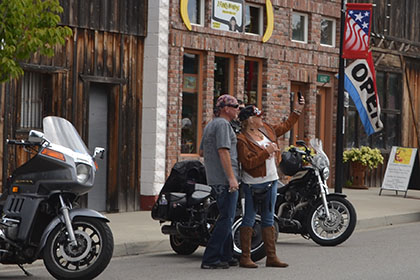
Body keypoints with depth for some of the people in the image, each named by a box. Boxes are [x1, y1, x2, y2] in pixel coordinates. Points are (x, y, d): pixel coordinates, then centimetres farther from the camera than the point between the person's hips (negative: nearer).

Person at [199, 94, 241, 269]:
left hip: (214, 179, 10)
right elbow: (223, 151, -20)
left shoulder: (210, 125, 19)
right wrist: (232, 177, -23)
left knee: (226, 217, 15)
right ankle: (210, 258, -11)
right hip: (225, 179, -10)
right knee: (226, 218, -9)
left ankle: (226, 256, 20)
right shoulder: (222, 124, -12)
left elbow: (201, 152, 25)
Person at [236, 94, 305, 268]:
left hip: (271, 181, 8)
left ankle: (271, 257, 13)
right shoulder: (242, 139, -13)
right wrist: (266, 152, -21)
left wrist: (296, 111, 22)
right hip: (253, 184, -8)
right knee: (249, 219, -2)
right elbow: (248, 162, -22)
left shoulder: (267, 129, 9)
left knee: (268, 220, 10)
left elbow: (285, 126, 25)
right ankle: (245, 257, 3)